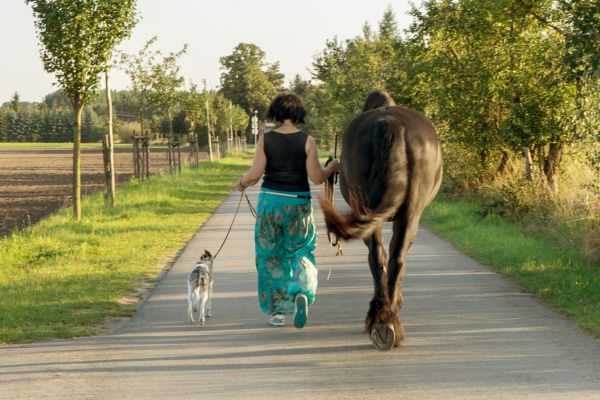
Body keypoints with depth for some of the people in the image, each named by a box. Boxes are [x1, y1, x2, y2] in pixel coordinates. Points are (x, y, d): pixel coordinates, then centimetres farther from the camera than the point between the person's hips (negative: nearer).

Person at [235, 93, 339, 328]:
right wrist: (332, 168, 11)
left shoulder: (265, 140, -4)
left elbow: (255, 174, -8)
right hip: (299, 204, 0)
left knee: (271, 256, 13)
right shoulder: (307, 141, -6)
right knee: (300, 252, 14)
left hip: (270, 201, 0)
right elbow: (317, 178, -9)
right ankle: (302, 292, -14)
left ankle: (277, 311, 15)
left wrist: (242, 183, 13)